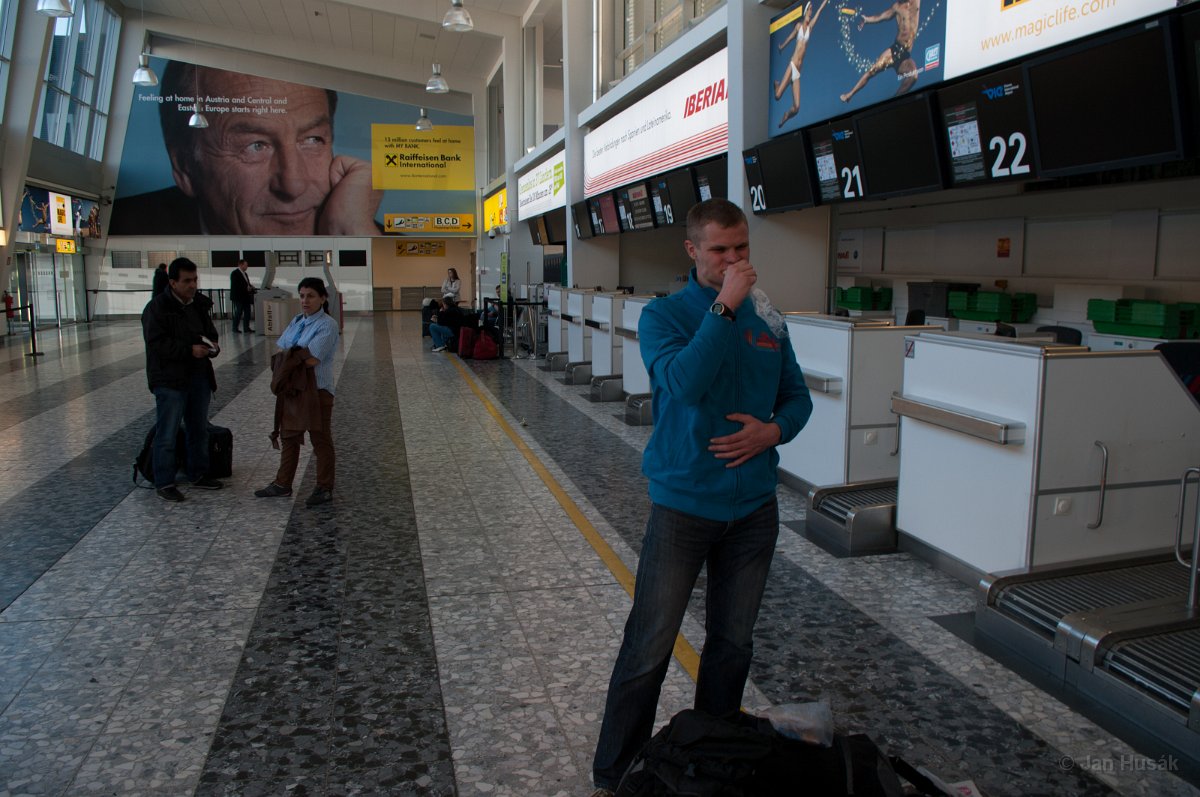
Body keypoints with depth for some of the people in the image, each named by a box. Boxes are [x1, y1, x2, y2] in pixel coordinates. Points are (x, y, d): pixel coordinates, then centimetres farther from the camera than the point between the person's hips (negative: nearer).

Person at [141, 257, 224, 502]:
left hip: (199, 376, 7)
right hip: (169, 379, -7)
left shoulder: (200, 304, 10)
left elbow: (210, 332, 20)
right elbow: (156, 343, -17)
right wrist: (189, 350, -24)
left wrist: (212, 346, -2)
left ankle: (198, 474, 30)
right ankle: (164, 482, 8)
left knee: (199, 429, 16)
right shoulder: (157, 307, -10)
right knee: (167, 434, -2)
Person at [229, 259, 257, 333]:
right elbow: (235, 285, -18)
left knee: (248, 312, 5)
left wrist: (251, 287, 2)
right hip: (238, 297, -8)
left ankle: (247, 327, 9)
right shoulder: (235, 273, -9)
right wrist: (246, 288, -20)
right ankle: (235, 328, 3)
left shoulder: (245, 274, 18)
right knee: (238, 312, -5)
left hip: (246, 296, 8)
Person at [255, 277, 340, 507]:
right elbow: (280, 351, 7)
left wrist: (289, 355, -6)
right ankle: (282, 484, 28)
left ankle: (325, 489, 15)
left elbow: (312, 360, -22)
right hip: (292, 388, 8)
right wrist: (298, 356, -13)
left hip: (317, 390, -8)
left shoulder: (327, 325, -14)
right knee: (288, 436, 16)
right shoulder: (297, 321, 11)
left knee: (320, 440, 4)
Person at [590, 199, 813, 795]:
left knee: (733, 643, 17)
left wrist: (774, 430, -9)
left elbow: (797, 398, 12)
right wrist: (725, 306, -25)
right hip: (683, 505, -4)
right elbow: (684, 383, -27)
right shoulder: (663, 315, -8)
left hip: (754, 506, 5)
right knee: (648, 650, 0)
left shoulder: (768, 319, 5)